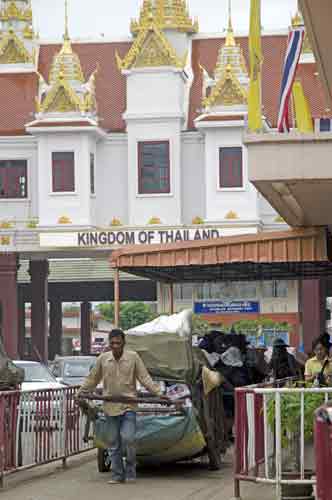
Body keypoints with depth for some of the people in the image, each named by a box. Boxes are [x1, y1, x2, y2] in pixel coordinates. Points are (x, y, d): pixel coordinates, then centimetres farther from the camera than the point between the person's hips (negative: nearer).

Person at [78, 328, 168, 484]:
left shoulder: (133, 357, -3)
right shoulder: (103, 359, 2)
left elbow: (145, 378, 0)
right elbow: (92, 379, 14)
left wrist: (158, 393, -6)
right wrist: (81, 392, 12)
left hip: (128, 406, -2)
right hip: (110, 407, 2)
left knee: (128, 438, -13)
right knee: (114, 443, 7)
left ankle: (130, 471, 5)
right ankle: (117, 474, 16)